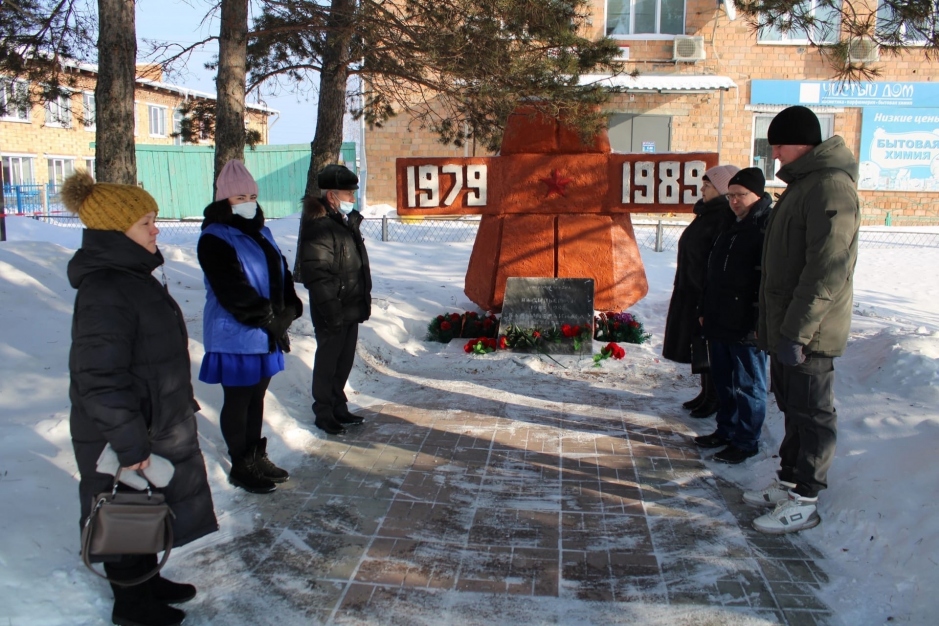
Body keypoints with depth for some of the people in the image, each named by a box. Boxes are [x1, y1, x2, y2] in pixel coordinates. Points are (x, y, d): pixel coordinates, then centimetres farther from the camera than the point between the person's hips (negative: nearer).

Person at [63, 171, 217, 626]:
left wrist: (180, 403, 22)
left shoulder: (133, 274, 7)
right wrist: (129, 445, -26)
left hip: (157, 425, 10)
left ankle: (147, 580, 43)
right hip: (125, 437, -9)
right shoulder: (105, 290, -26)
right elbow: (99, 380, -29)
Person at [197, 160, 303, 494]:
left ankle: (257, 457, 31)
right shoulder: (214, 239, -14)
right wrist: (272, 320, -18)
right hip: (236, 336, -7)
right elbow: (233, 291, -21)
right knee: (238, 401, 5)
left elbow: (282, 274, 9)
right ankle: (241, 466, 19)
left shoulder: (261, 232, 11)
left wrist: (288, 311, -6)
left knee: (257, 397, 17)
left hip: (265, 334, 8)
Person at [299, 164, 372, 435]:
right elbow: (316, 274, -23)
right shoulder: (319, 228, -17)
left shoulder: (347, 222, 13)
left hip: (351, 309, 9)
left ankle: (339, 408, 32)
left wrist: (364, 302, 16)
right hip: (332, 314, -9)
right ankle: (324, 413, 19)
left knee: (344, 362, 18)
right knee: (328, 363, 5)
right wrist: (332, 310, -23)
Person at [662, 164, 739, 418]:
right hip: (691, 290, 9)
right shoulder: (707, 212, 14)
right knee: (698, 343, 15)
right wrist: (684, 285, 20)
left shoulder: (725, 215, -16)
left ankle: (714, 399, 11)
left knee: (708, 345, -1)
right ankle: (706, 393, 26)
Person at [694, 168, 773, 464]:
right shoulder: (730, 228, 15)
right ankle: (726, 431, 31)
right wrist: (705, 311, 19)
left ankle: (746, 442, 14)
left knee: (748, 386, 4)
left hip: (746, 328, -8)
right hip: (719, 323, 8)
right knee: (723, 381, 17)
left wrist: (760, 322, -22)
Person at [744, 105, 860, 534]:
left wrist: (797, 331, -24)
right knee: (793, 409, 17)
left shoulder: (831, 186, -17)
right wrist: (771, 323, 20)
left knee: (812, 414, 1)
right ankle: (789, 482, 29)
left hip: (809, 332, -10)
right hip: (787, 326, 10)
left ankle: (804, 500, 11)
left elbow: (826, 270, -24)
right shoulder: (801, 184, 15)